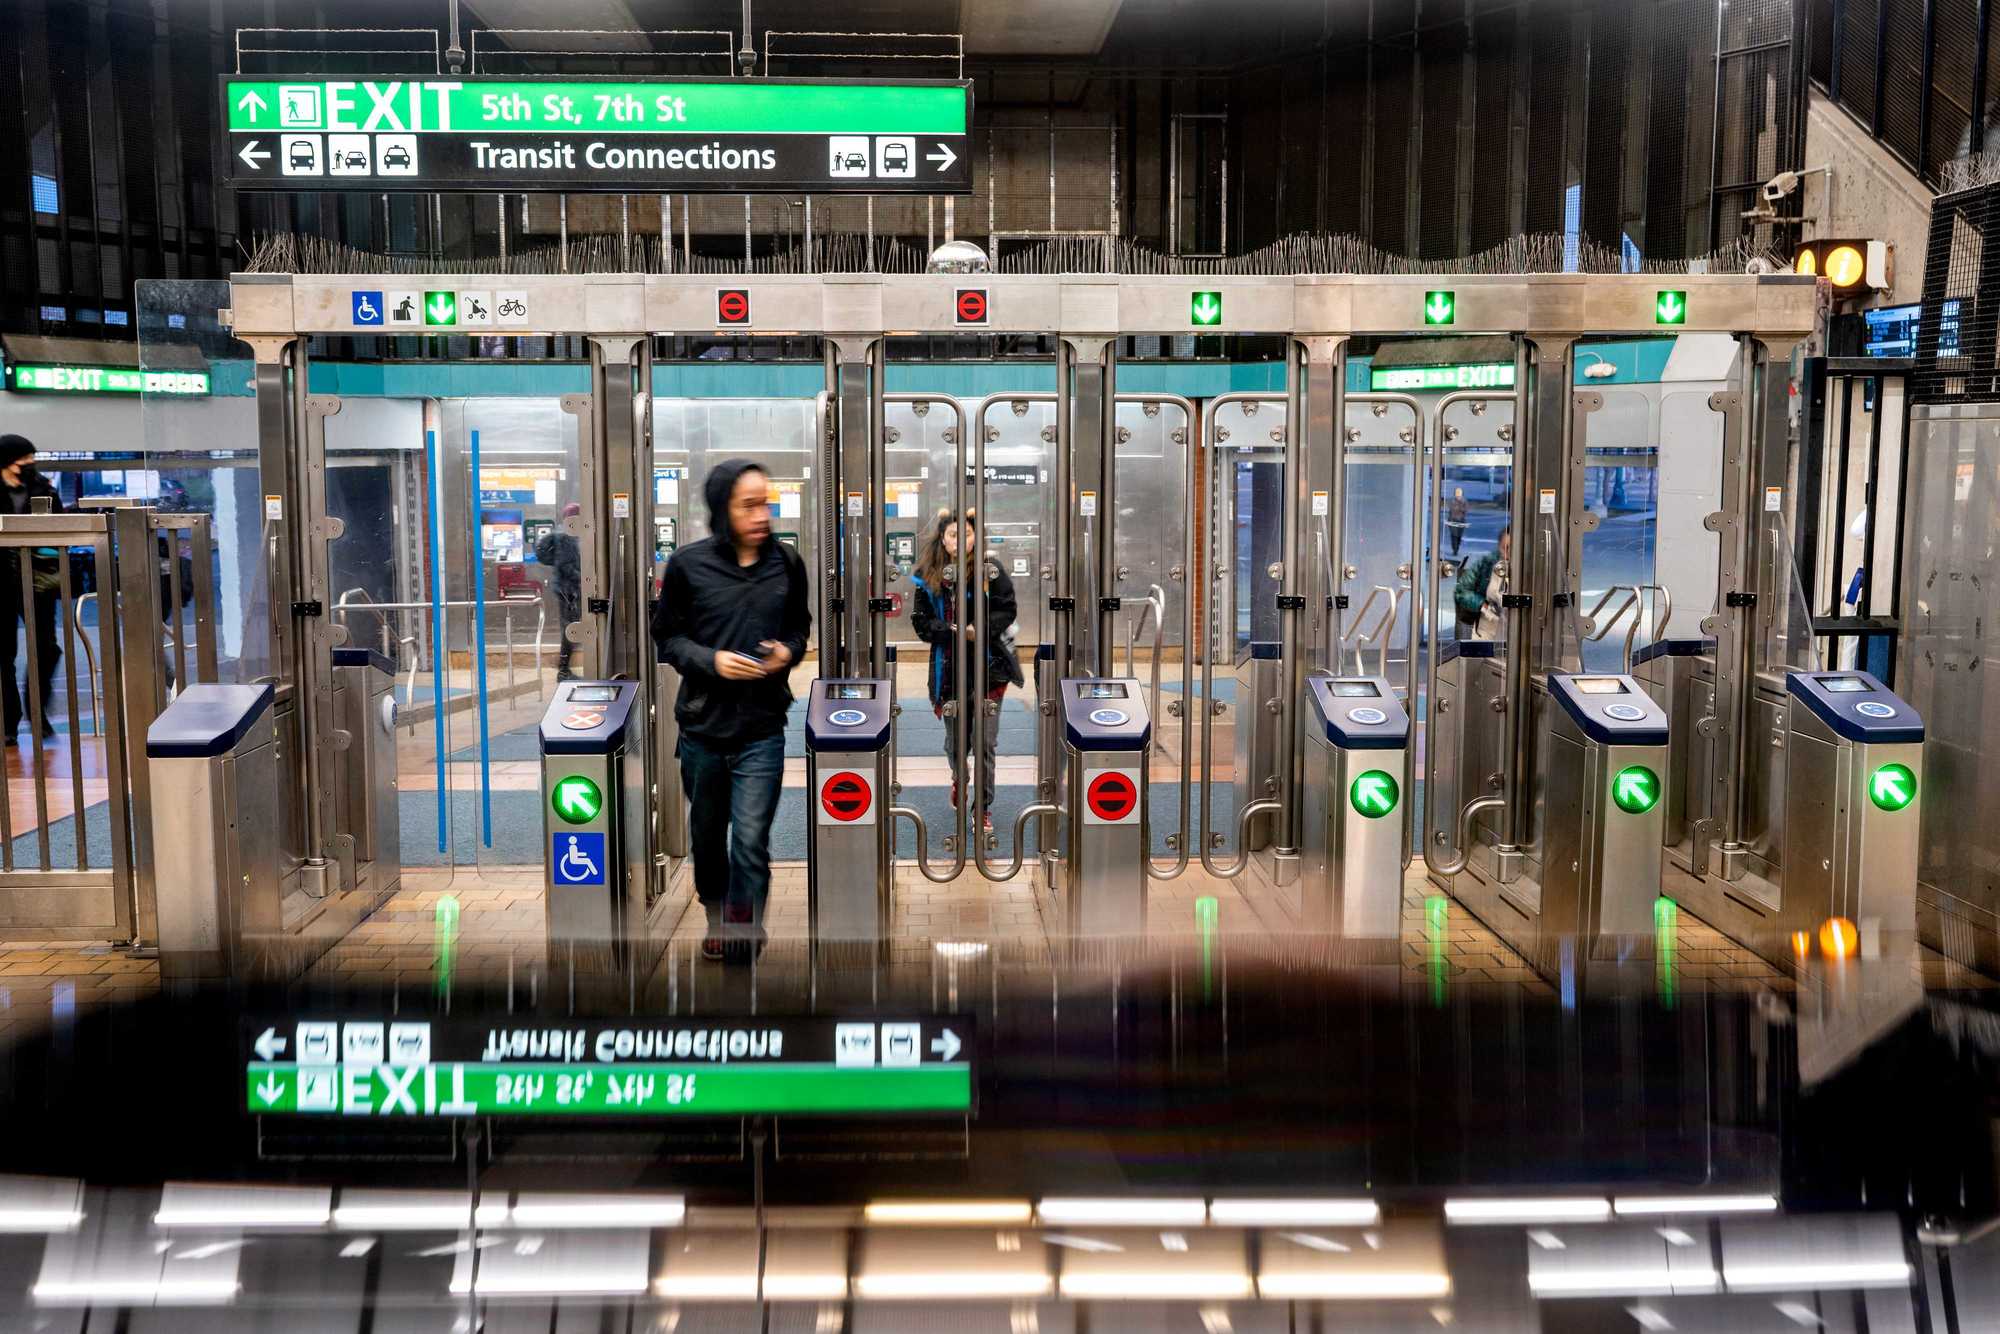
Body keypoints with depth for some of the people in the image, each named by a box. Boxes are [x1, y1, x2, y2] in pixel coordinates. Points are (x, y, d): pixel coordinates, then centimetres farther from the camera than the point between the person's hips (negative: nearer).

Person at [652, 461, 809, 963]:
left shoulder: (788, 563, -3)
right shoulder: (689, 563, -7)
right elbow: (666, 638, 1)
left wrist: (789, 651, -9)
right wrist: (711, 660, -16)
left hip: (762, 729, -1)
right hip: (701, 725, 1)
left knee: (751, 841, -6)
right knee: (707, 832, 18)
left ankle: (743, 942, 6)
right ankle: (717, 916, 41)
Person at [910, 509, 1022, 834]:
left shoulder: (991, 570, -3)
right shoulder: (929, 575, 2)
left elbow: (1007, 610, -5)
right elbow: (920, 621, 0)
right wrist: (952, 631, -16)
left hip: (987, 665, -2)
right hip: (948, 669, 2)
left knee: (985, 743, -2)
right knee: (955, 740, 14)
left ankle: (984, 808, 13)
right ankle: (958, 778, 48)